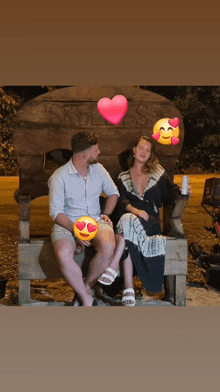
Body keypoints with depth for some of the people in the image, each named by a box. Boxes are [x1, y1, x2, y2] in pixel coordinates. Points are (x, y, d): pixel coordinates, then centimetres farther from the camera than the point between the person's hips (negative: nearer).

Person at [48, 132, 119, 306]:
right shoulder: (59, 177, -8)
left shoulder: (98, 169, 7)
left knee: (108, 247, -32)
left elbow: (113, 193, 20)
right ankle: (87, 300, -16)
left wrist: (106, 214, 3)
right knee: (63, 254, -35)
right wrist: (75, 230, -24)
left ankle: (85, 288, -9)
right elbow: (56, 212, -9)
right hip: (67, 223, -3)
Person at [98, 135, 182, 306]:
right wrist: (134, 209, -19)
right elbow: (121, 200, 2)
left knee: (128, 222, -36)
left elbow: (171, 195, 11)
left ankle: (113, 267, -37)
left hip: (150, 221, -1)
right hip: (128, 219, 2)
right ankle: (128, 288, -35)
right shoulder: (123, 177, 16)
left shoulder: (158, 173, 15)